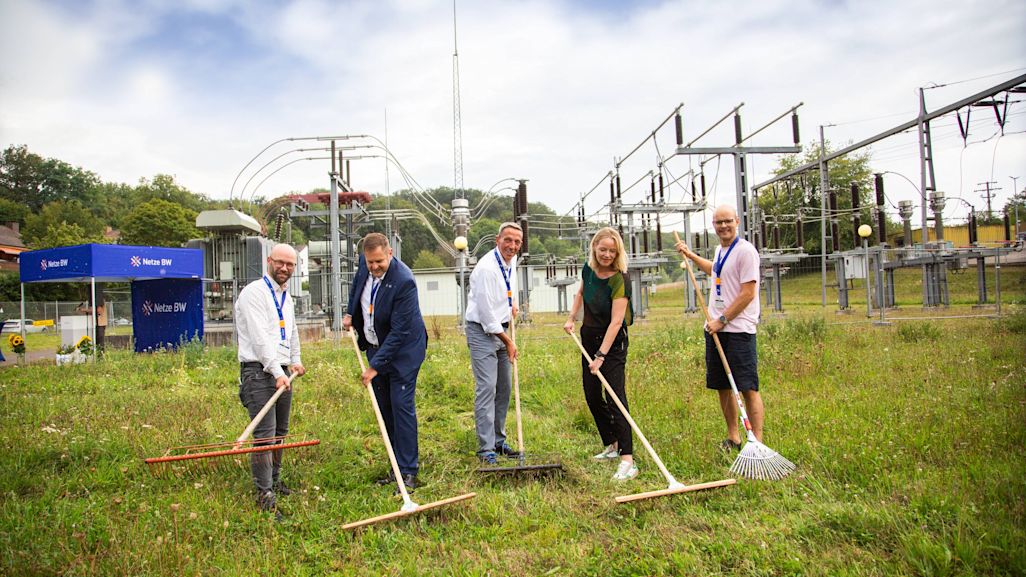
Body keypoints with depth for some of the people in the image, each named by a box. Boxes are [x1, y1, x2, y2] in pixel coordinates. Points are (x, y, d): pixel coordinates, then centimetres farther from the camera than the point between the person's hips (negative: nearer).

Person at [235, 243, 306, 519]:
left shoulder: (286, 296, 18)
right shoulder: (254, 292, -10)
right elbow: (260, 337, -19)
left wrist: (295, 360, 19)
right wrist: (277, 372, -25)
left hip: (282, 372, 9)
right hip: (259, 371, -8)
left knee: (280, 432, 15)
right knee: (264, 434, -11)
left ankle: (274, 480, 30)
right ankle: (264, 495, -6)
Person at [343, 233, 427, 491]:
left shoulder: (404, 281, -27)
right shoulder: (365, 265, -5)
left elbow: (399, 331, -27)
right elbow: (357, 285, 22)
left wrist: (375, 366, -25)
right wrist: (350, 313, 11)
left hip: (403, 350, -7)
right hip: (375, 346, 7)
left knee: (402, 406, -9)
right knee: (385, 410, 10)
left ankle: (408, 471, 0)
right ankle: (397, 465, 21)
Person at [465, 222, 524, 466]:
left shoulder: (511, 261, 5)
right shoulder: (486, 268, -22)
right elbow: (486, 314, -21)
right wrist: (508, 342, -13)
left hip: (501, 329, 9)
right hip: (482, 330, -9)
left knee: (505, 388, 10)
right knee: (486, 387, -12)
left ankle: (499, 441, 21)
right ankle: (486, 448, -6)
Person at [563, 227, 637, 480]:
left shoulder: (620, 279, -22)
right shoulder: (588, 269, -1)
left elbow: (616, 321, -27)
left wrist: (601, 355, -30)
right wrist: (571, 319, 12)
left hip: (613, 341, -7)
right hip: (589, 336, 7)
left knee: (614, 396, -14)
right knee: (592, 395, 11)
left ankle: (628, 460, -14)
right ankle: (612, 445, 27)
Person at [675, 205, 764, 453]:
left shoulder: (745, 250, -11)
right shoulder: (720, 249, 15)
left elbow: (748, 293, -16)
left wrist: (722, 320, -15)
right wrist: (691, 255, 38)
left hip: (739, 330, -8)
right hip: (715, 329, 8)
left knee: (748, 388, -8)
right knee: (722, 386, 12)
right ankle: (733, 437, 24)